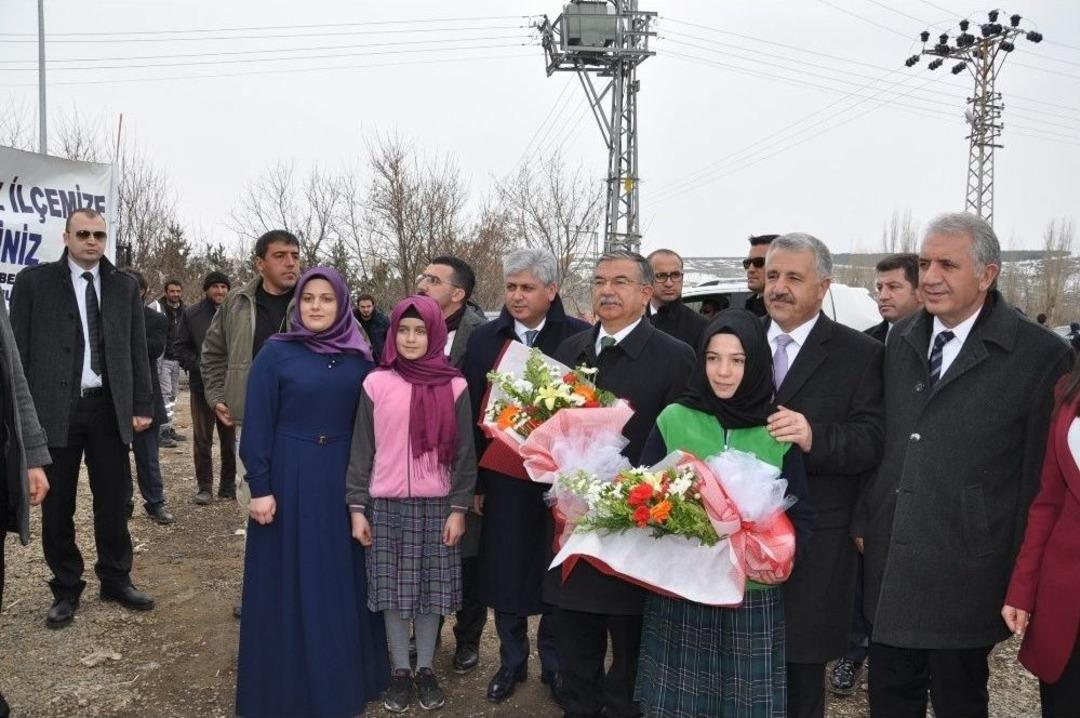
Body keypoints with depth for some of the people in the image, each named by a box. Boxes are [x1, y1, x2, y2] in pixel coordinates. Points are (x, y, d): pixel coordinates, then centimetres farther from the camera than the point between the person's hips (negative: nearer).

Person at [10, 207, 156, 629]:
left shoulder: (124, 287, 9)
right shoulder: (34, 281, 2)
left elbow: (137, 350, 10)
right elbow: (20, 350, 0)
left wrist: (142, 405, 5)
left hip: (109, 408, 2)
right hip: (55, 409, -2)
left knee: (113, 502, 10)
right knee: (57, 507, 7)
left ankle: (116, 580, 24)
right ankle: (66, 589, 21)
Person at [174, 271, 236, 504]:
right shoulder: (192, 314, 4)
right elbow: (180, 348, 3)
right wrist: (199, 367, -9)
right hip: (201, 385, 0)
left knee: (230, 439, 8)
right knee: (202, 439, 5)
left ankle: (228, 485, 18)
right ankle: (204, 486, 13)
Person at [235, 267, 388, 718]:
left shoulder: (359, 358, 4)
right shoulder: (275, 353, -4)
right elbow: (257, 425, -6)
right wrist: (259, 488, -11)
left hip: (344, 480, 3)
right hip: (289, 480, -3)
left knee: (343, 581, 11)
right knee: (290, 583, 6)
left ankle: (344, 678, 28)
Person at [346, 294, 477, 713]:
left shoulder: (454, 387, -2)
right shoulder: (376, 384, -1)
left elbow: (464, 451, 0)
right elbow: (362, 448, 2)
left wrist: (459, 507, -4)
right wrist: (357, 507, 0)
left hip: (436, 504, 0)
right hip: (387, 505, 1)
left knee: (430, 588, 7)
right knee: (393, 589, 7)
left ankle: (426, 669, 23)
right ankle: (400, 671, 22)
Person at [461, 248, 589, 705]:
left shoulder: (580, 338, -5)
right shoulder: (485, 339, 3)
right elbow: (470, 412, 3)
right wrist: (473, 481, 0)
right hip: (502, 477, 2)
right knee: (504, 570, 11)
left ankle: (554, 664, 29)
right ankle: (511, 661, 30)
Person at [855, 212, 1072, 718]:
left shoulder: (1040, 356, -11)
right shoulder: (901, 340, 6)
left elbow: (1040, 477, -8)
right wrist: (864, 521, 10)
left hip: (965, 578, -4)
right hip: (889, 568, 5)